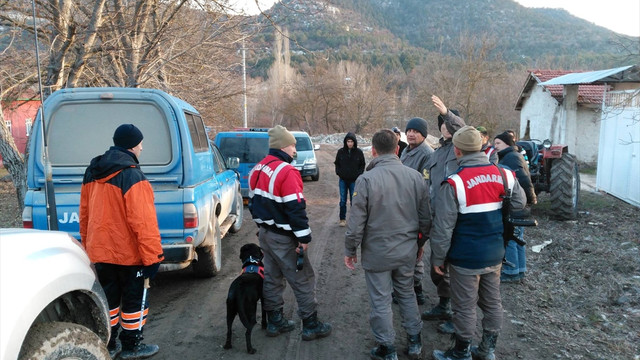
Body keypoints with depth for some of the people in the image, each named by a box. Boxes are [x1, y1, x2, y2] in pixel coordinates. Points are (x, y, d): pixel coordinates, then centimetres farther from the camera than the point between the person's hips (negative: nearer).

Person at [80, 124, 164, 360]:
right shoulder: (132, 175, -19)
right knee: (134, 299, 9)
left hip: (99, 250, 7)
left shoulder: (92, 173, 7)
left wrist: (88, 245, 24)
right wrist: (152, 256, -18)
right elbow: (143, 221, -23)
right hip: (128, 252, -7)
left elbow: (85, 214, 14)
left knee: (108, 298, 19)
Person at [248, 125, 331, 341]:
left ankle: (274, 321, 28)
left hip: (265, 233, 9)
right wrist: (304, 237, -17)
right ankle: (311, 325, 12)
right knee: (303, 280, 3)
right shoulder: (287, 172, -21)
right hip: (284, 238, -9)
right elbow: (295, 208, -23)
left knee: (272, 277, 18)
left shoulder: (257, 169, 7)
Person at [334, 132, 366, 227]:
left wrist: (358, 174, -7)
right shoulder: (341, 151, 0)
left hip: (354, 181, -1)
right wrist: (338, 172, -3)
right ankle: (342, 219, 16)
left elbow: (362, 165, 6)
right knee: (342, 201, 6)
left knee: (353, 200, 5)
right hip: (343, 180, 1)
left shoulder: (359, 152, -3)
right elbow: (337, 163, 11)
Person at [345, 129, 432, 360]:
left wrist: (350, 250, 0)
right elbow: (425, 217, 3)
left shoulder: (367, 179, -18)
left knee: (381, 302, 10)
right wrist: (420, 242, 19)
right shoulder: (415, 176, -5)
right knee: (407, 295, 22)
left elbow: (357, 221, -14)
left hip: (377, 253, -4)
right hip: (407, 251, 4)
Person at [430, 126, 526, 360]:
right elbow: (519, 204, 12)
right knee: (492, 302, 18)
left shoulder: (455, 182, -19)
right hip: (495, 253, 6)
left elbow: (443, 227, -18)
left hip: (466, 257, -6)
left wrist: (438, 257, -7)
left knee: (465, 307, 8)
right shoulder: (504, 175, -3)